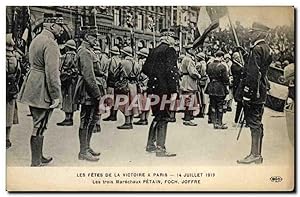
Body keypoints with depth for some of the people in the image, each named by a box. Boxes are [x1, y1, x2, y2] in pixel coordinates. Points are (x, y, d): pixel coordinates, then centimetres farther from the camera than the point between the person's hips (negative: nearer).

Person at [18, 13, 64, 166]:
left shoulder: (36, 39, 14)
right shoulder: (51, 44, -17)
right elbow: (52, 72, -23)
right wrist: (56, 96, -20)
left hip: (32, 88, 10)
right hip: (42, 91, -10)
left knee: (38, 125, 19)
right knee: (39, 127, -3)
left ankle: (39, 157, 32)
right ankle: (36, 164, 5)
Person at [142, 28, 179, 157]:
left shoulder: (154, 51, 13)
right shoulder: (170, 50, -9)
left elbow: (145, 68, 16)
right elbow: (171, 71, -18)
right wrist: (174, 91, -19)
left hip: (153, 88, 8)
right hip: (164, 89, -8)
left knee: (158, 117, 18)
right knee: (163, 118, -3)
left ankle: (150, 145, 23)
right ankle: (160, 148, -1)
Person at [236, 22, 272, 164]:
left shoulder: (257, 50, -15)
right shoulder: (266, 49, 15)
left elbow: (253, 74, -21)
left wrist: (247, 94, -21)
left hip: (254, 93, -10)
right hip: (261, 93, 10)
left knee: (254, 123, -6)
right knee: (257, 123, 13)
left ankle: (255, 155, -3)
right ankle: (257, 154, 20)